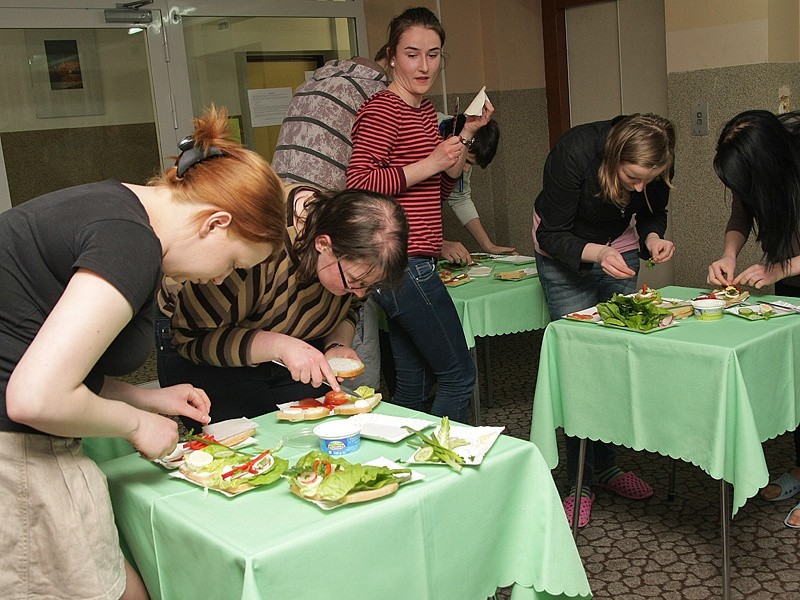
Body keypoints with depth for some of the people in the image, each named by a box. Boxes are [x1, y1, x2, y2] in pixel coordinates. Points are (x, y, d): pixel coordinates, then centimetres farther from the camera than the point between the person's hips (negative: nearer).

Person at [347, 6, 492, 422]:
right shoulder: (381, 111, -12)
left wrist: (467, 134, 9)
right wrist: (428, 164, -19)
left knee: (414, 386, 15)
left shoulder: (425, 109, 17)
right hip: (404, 265, -10)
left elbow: (440, 190, 20)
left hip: (411, 265, 10)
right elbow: (358, 184, -21)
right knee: (458, 375, -1)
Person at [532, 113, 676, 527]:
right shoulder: (573, 152, -33)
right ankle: (579, 482, 0)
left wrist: (653, 238, -24)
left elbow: (652, 215, -1)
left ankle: (606, 466, 18)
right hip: (563, 252, -4)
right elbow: (551, 234, -25)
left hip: (619, 248, 4)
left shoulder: (654, 166, -21)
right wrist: (596, 253, -42)